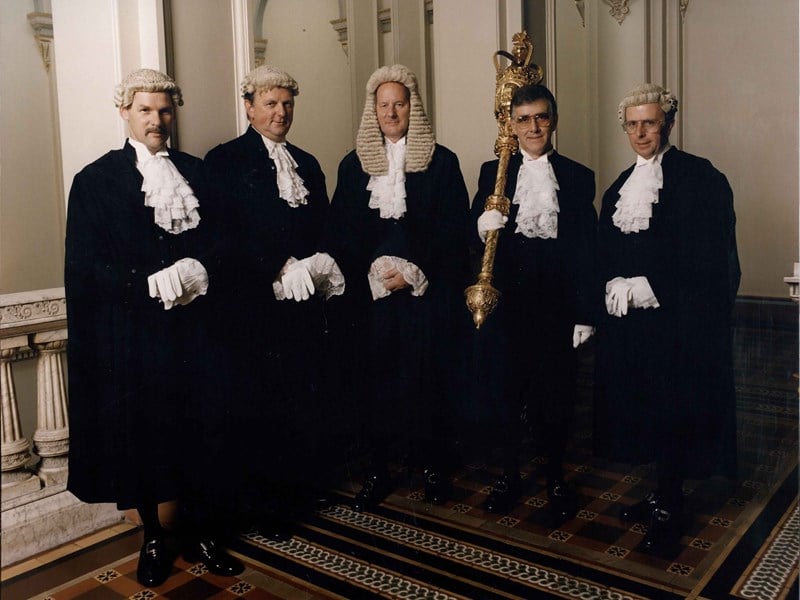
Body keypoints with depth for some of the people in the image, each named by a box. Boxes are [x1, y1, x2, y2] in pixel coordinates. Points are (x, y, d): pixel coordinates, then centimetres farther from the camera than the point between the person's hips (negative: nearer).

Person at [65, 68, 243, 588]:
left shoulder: (195, 172, 10)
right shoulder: (96, 180, 0)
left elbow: (218, 243, 8)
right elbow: (85, 267, -6)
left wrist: (198, 271, -13)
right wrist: (153, 284, -15)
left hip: (191, 328, 2)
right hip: (127, 334, -2)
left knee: (196, 430, 5)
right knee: (138, 433, 6)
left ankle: (199, 533, 23)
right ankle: (154, 539, 25)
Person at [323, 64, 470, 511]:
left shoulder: (441, 162, 3)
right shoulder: (354, 165, 10)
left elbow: (454, 231, -2)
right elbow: (340, 233, 6)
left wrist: (414, 271, -11)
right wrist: (372, 272, -8)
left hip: (428, 291, -2)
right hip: (369, 291, 2)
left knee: (428, 375, 1)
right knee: (374, 377, 3)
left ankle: (434, 466, 18)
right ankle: (378, 470, 17)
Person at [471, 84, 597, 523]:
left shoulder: (578, 177, 5)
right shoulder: (492, 172, 9)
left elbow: (585, 250, 1)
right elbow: (474, 239, 5)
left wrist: (585, 314, -3)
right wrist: (482, 227, -19)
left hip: (555, 301, -1)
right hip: (504, 300, 1)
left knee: (554, 391, 6)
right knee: (503, 388, 6)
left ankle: (555, 478, 27)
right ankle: (508, 474, 26)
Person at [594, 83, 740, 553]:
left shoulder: (700, 178, -6)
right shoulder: (622, 185, 15)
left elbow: (711, 257, -13)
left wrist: (647, 285, -16)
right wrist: (615, 286, -4)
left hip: (677, 320, -6)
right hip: (629, 319, 6)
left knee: (672, 412, 1)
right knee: (643, 408, 11)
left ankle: (669, 511, 15)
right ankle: (664, 494, 27)